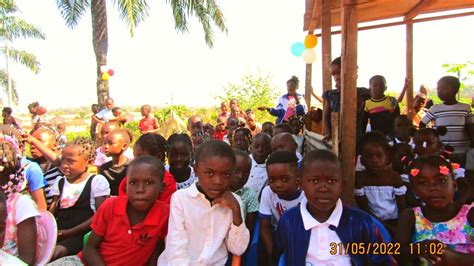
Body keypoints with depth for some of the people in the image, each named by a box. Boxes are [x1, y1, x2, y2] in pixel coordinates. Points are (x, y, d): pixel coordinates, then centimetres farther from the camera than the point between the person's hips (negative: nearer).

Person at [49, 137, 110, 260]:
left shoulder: (97, 181, -1)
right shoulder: (60, 182, 20)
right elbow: (52, 212, 17)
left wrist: (69, 232, -12)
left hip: (81, 234, -5)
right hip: (58, 233, 5)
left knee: (55, 252, -31)